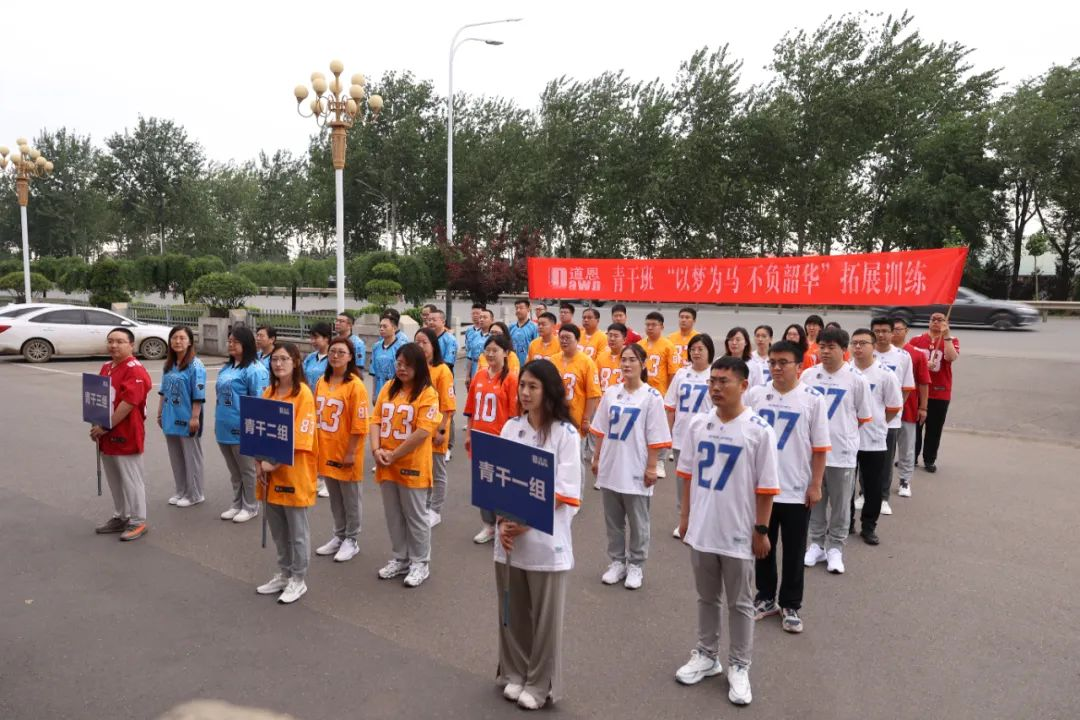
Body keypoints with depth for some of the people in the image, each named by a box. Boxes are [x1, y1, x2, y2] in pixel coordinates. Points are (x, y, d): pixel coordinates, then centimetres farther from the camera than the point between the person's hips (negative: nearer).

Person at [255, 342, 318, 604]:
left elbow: (300, 438, -18)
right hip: (270, 471, 7)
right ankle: (283, 574, 32)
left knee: (297, 529, 6)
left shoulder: (303, 394, -13)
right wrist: (261, 462, -5)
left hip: (294, 473, -6)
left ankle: (298, 580, 19)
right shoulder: (268, 393, 8)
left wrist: (275, 463, -20)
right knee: (277, 528, 17)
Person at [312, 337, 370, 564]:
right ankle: (339, 536, 32)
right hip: (325, 450, 6)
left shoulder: (355, 385, -15)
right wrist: (316, 445, 12)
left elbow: (359, 424, -16)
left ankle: (352, 541, 21)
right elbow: (316, 416, 13)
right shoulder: (322, 382, 5)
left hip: (345, 452, -6)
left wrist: (351, 453, -16)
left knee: (350, 498, 8)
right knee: (334, 498, 18)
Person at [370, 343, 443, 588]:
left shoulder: (427, 393, -11)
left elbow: (423, 432, -18)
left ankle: (420, 563, 20)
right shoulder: (387, 388, 8)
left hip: (412, 466, -6)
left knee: (416, 517, 6)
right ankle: (400, 559, 31)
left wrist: (394, 455, -15)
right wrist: (376, 450, -10)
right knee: (393, 516, 16)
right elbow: (376, 421, 6)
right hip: (386, 465, 6)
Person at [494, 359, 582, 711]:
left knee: (545, 617, 8)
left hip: (546, 539, -4)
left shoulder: (566, 433, -9)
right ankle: (514, 674, 36)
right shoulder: (510, 427, 4)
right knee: (512, 612, 16)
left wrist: (528, 521, -17)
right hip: (509, 536, 4)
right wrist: (504, 521, -9)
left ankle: (540, 684, 27)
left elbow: (566, 493, -12)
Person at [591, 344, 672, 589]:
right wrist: (596, 458, 10)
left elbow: (655, 437, -8)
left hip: (636, 470, -4)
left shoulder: (651, 397, -9)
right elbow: (601, 430, 10)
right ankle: (617, 562, 28)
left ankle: (636, 566, 23)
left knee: (638, 522, 8)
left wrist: (651, 467, -10)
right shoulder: (610, 393, 4)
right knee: (613, 521, 14)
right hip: (610, 467, 4)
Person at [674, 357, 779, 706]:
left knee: (740, 604, 11)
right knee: (706, 597, 19)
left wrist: (761, 530, -8)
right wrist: (685, 516, 9)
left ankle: (739, 667, 27)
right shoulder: (698, 424, -1)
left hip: (738, 533, -4)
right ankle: (706, 655, 36)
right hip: (701, 529, 4)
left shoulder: (759, 430, -13)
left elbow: (766, 487, -9)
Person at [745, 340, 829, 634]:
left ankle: (791, 606, 26)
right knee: (763, 547, 14)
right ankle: (766, 598, 31)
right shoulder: (754, 395, -1)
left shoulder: (813, 399, -7)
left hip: (797, 490, -2)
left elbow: (820, 448, -3)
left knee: (794, 552, 10)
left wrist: (816, 485, -5)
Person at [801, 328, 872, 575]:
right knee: (814, 501, 14)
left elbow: (864, 417, 2)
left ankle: (835, 548, 23)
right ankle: (816, 544, 28)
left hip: (842, 452, -2)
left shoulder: (857, 379, -7)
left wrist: (841, 432, 5)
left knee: (840, 505, 9)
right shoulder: (807, 375, 0)